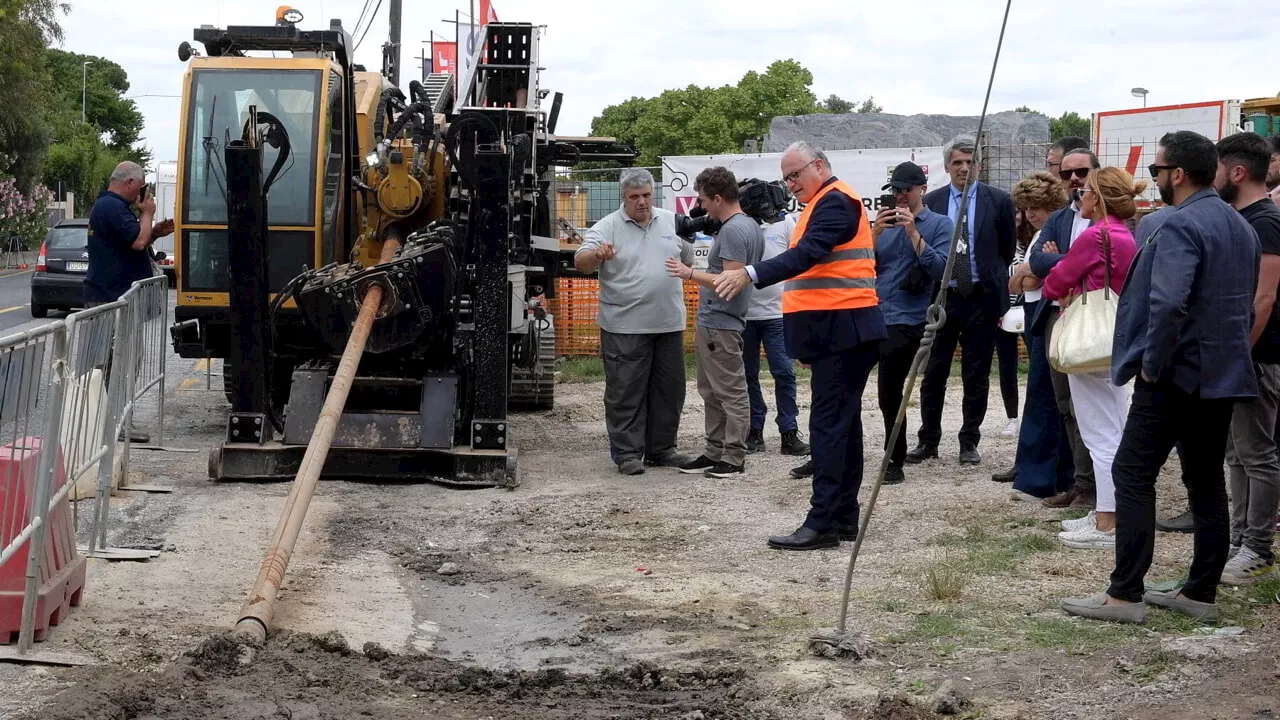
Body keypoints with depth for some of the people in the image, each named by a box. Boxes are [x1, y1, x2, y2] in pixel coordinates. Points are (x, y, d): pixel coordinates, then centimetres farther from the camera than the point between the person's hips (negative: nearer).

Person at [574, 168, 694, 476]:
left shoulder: (671, 221, 9)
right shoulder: (607, 227, -5)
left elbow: (687, 257, 21)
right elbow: (580, 262, -17)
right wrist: (597, 254, -38)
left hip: (669, 324, 5)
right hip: (625, 326, -5)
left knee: (669, 389, 10)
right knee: (626, 392, -2)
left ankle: (661, 449, 21)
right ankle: (627, 453, 5)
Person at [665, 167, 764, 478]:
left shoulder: (734, 230, -17)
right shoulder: (751, 226, 15)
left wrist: (690, 273, -16)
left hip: (719, 325, -10)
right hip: (711, 323, 10)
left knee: (731, 392, -4)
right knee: (712, 393, 15)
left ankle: (734, 458, 0)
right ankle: (715, 453, 21)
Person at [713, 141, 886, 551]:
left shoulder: (835, 202, -11)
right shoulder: (823, 204, 21)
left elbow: (806, 255, -26)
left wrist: (750, 274, -35)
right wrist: (808, 344, 21)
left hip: (843, 331, -11)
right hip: (834, 333, 11)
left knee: (830, 425, -12)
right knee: (843, 424, 12)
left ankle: (823, 523, -13)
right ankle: (844, 517, 17)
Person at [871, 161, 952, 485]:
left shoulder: (939, 224, 3)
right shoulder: (886, 222, 14)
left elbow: (939, 267, -11)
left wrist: (912, 232, -16)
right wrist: (875, 233, -7)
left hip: (906, 320, -5)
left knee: (890, 393, -3)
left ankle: (895, 462, 10)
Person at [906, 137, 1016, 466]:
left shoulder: (998, 201, 1)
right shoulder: (931, 202, 5)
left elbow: (1007, 250, 9)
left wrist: (995, 284, 7)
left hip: (981, 298, -1)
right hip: (941, 297, 1)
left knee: (976, 376, 5)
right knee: (934, 373, 4)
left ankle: (969, 442, 15)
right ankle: (928, 440, 14)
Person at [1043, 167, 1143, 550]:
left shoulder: (1094, 236, -17)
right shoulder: (1127, 238, 10)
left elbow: (1056, 282, -9)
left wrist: (1061, 293, 14)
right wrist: (1075, 293, 3)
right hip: (1117, 341, 9)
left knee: (1101, 436, -6)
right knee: (1115, 434, 12)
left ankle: (1106, 526, -4)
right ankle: (1106, 515, 20)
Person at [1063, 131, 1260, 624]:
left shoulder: (1181, 226, -17)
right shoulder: (1241, 227, 13)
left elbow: (1168, 303, -28)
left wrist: (1152, 364, -17)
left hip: (1177, 374, -9)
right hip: (1225, 376, 9)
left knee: (1133, 475, -4)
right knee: (1207, 482, 12)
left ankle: (1125, 594, -5)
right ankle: (1201, 592, 17)